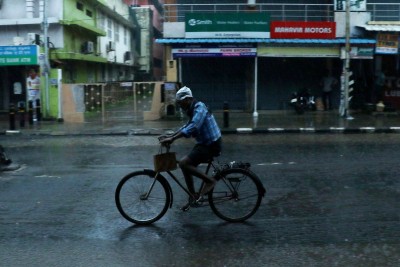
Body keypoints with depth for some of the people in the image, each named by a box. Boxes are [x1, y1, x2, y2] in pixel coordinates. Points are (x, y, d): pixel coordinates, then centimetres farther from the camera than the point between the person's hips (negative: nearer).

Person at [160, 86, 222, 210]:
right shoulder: (193, 109, 13)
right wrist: (170, 136, 13)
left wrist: (172, 139, -33)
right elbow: (188, 126, 24)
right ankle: (193, 197, 19)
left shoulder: (199, 107, -17)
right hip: (204, 143, 10)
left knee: (183, 163, -18)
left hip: (211, 145, -10)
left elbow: (192, 127, -30)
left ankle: (209, 181, -7)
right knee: (186, 166, 9)